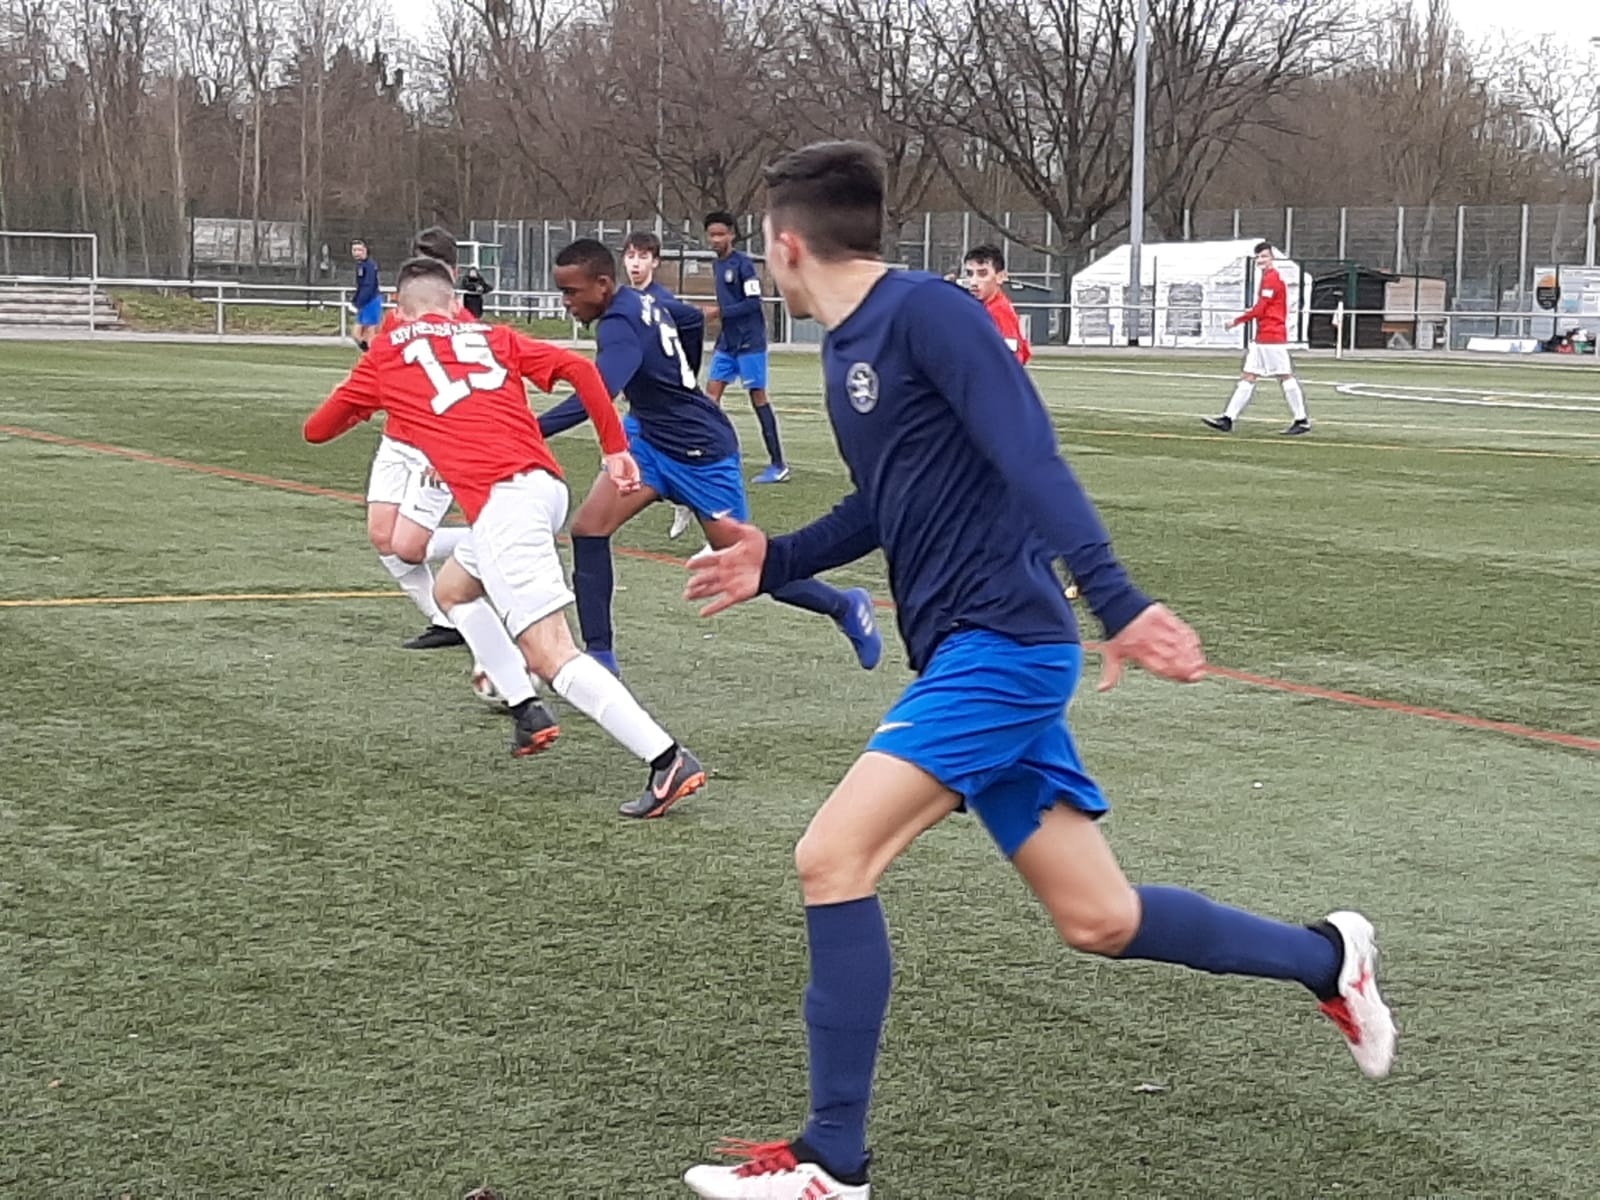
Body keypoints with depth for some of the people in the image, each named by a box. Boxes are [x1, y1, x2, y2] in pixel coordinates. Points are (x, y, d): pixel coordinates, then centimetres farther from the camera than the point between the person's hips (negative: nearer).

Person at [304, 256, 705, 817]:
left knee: (551, 655, -12)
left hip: (502, 500, -7)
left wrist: (361, 408, 47)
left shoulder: (386, 355, 16)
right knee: (453, 588, 30)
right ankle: (527, 712, 23)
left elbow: (316, 430, 26)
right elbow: (577, 367, 8)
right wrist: (616, 448, 11)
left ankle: (668, 761, -25)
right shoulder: (493, 337, 22)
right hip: (546, 486, 7)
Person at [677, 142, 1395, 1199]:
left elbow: (1030, 459, -22)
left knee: (833, 857, -14)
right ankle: (1325, 958, 30)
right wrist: (777, 562, 26)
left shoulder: (924, 311, -12)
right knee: (1097, 918, 11)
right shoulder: (847, 348, 16)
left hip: (1000, 645, -9)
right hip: (970, 658, 9)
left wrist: (1115, 600, -30)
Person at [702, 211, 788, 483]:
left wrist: (719, 312, -19)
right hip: (727, 343, 8)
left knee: (758, 397, -5)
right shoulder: (718, 265, 12)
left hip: (749, 342, -8)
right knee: (712, 392, 0)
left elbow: (753, 303, -18)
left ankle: (778, 465, 1)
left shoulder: (743, 263, -12)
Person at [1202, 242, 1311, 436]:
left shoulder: (1272, 278, -12)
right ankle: (1228, 419, 3)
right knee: (1248, 376, 5)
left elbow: (1259, 310, -14)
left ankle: (1302, 421, 0)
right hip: (1262, 338, 10)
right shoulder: (1267, 277, 17)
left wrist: (1237, 321, -5)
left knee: (1285, 377, -5)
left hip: (1272, 337, -10)